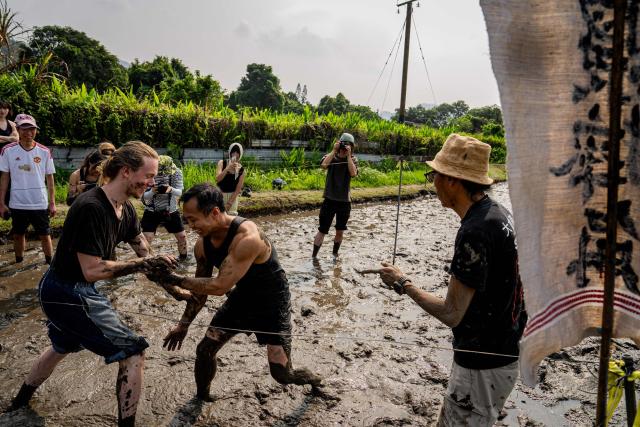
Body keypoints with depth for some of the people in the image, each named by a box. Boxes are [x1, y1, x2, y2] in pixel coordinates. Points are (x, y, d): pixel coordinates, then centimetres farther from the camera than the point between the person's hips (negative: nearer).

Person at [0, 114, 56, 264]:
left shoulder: (44, 152, -3)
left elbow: (49, 179, 2)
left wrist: (52, 203, 1)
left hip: (40, 203, -1)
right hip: (17, 204, 1)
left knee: (45, 235, 7)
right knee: (18, 235, 15)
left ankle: (50, 264, 19)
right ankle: (19, 264, 31)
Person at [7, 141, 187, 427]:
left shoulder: (125, 208, -1)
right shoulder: (90, 208, -28)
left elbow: (144, 252, 7)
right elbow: (92, 271, -28)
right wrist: (143, 265, -25)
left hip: (62, 291, 10)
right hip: (68, 293, -10)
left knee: (63, 347, 35)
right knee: (133, 353, -6)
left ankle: (21, 400, 60)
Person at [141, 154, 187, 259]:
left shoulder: (176, 172, -15)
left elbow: (180, 192, -14)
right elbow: (144, 196, -14)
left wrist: (171, 189, -36)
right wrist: (152, 191, -37)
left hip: (171, 211, 2)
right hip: (152, 212, -2)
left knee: (182, 236, 9)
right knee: (146, 238, -10)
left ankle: (184, 258, 31)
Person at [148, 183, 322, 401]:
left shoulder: (247, 238, -36)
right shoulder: (203, 244, -10)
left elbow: (220, 286, -36)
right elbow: (201, 288, 4)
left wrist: (175, 280, -32)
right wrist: (183, 325, 7)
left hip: (271, 302, -6)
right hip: (240, 297, 7)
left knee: (282, 373, -6)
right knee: (204, 350, 3)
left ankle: (313, 379, 28)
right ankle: (201, 397, 31)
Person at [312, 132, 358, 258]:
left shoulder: (353, 160, 2)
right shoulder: (331, 156, -1)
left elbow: (353, 173, -17)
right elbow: (324, 165, -23)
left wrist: (348, 155, -16)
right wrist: (334, 151, -18)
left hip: (345, 201, 2)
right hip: (329, 199, -2)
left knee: (340, 232, 13)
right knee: (322, 230, 1)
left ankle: (334, 254, 33)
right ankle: (313, 257, 11)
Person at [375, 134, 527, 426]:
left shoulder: (475, 232, -28)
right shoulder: (498, 212, 3)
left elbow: (451, 314, -25)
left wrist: (403, 284, -12)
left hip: (483, 365, -9)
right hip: (505, 352, 9)